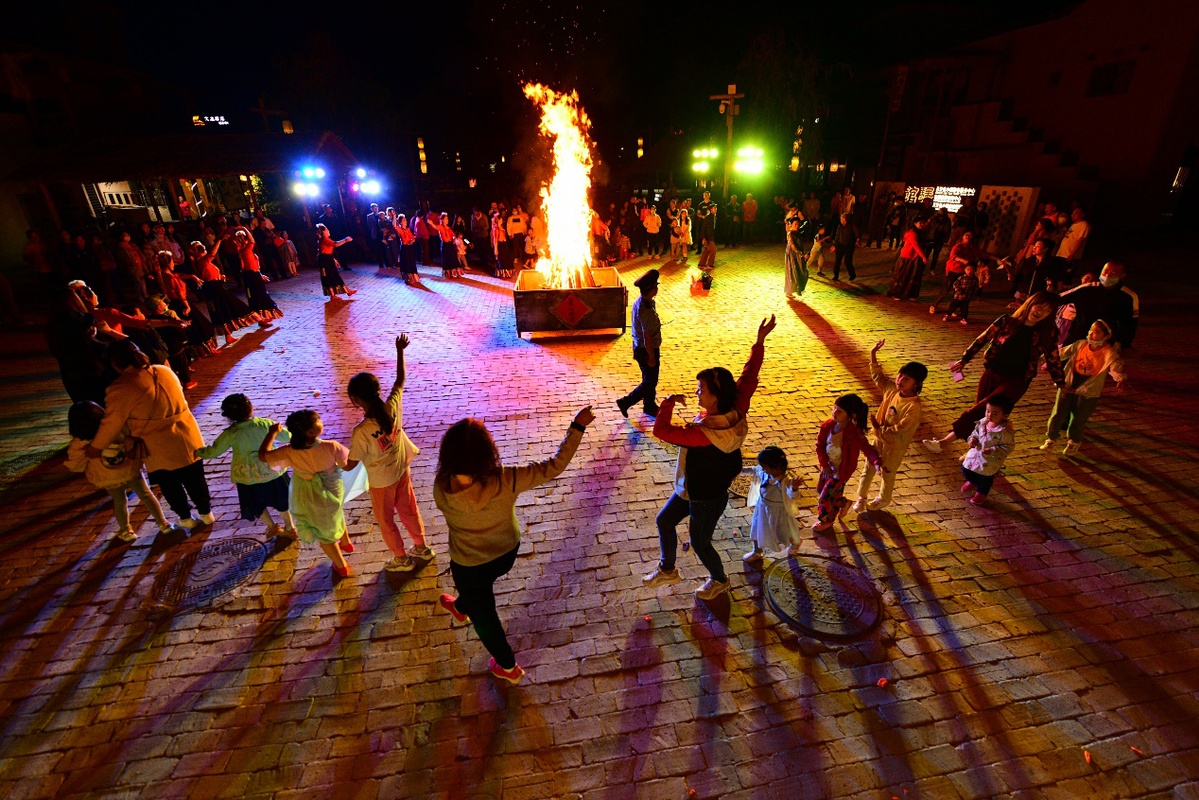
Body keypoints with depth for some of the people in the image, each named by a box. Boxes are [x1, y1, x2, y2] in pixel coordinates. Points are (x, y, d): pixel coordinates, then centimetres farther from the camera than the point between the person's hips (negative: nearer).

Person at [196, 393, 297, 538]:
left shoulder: (231, 433, -14)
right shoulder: (265, 423, -11)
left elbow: (213, 451, -4)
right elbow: (287, 437, -2)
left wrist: (198, 452, 16)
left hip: (249, 476, -2)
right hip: (272, 470, 2)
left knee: (256, 504, 24)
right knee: (280, 499, 20)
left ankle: (272, 526, 30)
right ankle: (290, 528, 30)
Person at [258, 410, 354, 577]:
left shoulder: (289, 453, -28)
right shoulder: (331, 446, -32)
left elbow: (263, 455, -11)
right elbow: (346, 464, -16)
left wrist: (272, 433, -1)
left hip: (310, 498, -1)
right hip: (332, 488, 1)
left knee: (323, 532, 20)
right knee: (334, 514, 36)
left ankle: (341, 567, 35)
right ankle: (346, 543, 60)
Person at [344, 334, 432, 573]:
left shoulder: (361, 431, -34)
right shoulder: (393, 407, -22)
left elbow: (352, 464, -20)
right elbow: (401, 379, -6)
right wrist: (400, 351, 3)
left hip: (381, 481, -5)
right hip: (401, 470, 5)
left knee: (385, 520, 21)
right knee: (409, 510, 26)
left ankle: (402, 559, 38)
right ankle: (422, 548, 44)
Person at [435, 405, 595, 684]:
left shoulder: (441, 488, -32)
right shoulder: (505, 481, -35)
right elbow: (554, 467, -28)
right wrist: (578, 427, -22)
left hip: (470, 564, -2)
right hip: (507, 553, 2)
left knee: (482, 613, 27)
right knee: (478, 589, 37)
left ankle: (508, 667, 49)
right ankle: (460, 608, 71)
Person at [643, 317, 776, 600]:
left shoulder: (704, 433, -40)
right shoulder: (736, 411, -17)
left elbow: (661, 430, -37)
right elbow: (749, 376, -8)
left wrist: (669, 402, -21)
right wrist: (760, 341, -4)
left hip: (707, 498, -9)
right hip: (693, 489, 9)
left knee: (700, 543, 18)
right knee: (664, 520, 22)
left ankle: (720, 580, 48)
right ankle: (667, 570, 43)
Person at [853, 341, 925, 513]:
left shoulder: (915, 407, -31)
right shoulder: (893, 389, -11)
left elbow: (898, 430, -30)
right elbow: (877, 376, 4)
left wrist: (878, 428, -24)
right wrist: (873, 355, -5)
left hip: (895, 445, -5)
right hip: (879, 438, 6)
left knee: (888, 474, 20)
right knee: (868, 469, 18)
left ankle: (883, 500, 45)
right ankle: (861, 497, 36)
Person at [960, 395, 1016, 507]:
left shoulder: (1005, 431, -28)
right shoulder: (982, 422, -10)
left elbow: (1008, 447, -22)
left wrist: (992, 451, -31)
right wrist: (972, 439, -12)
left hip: (992, 460, -5)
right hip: (976, 453, 5)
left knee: (985, 477, 14)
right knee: (966, 469, 18)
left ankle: (981, 493, 42)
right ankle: (973, 482, 51)